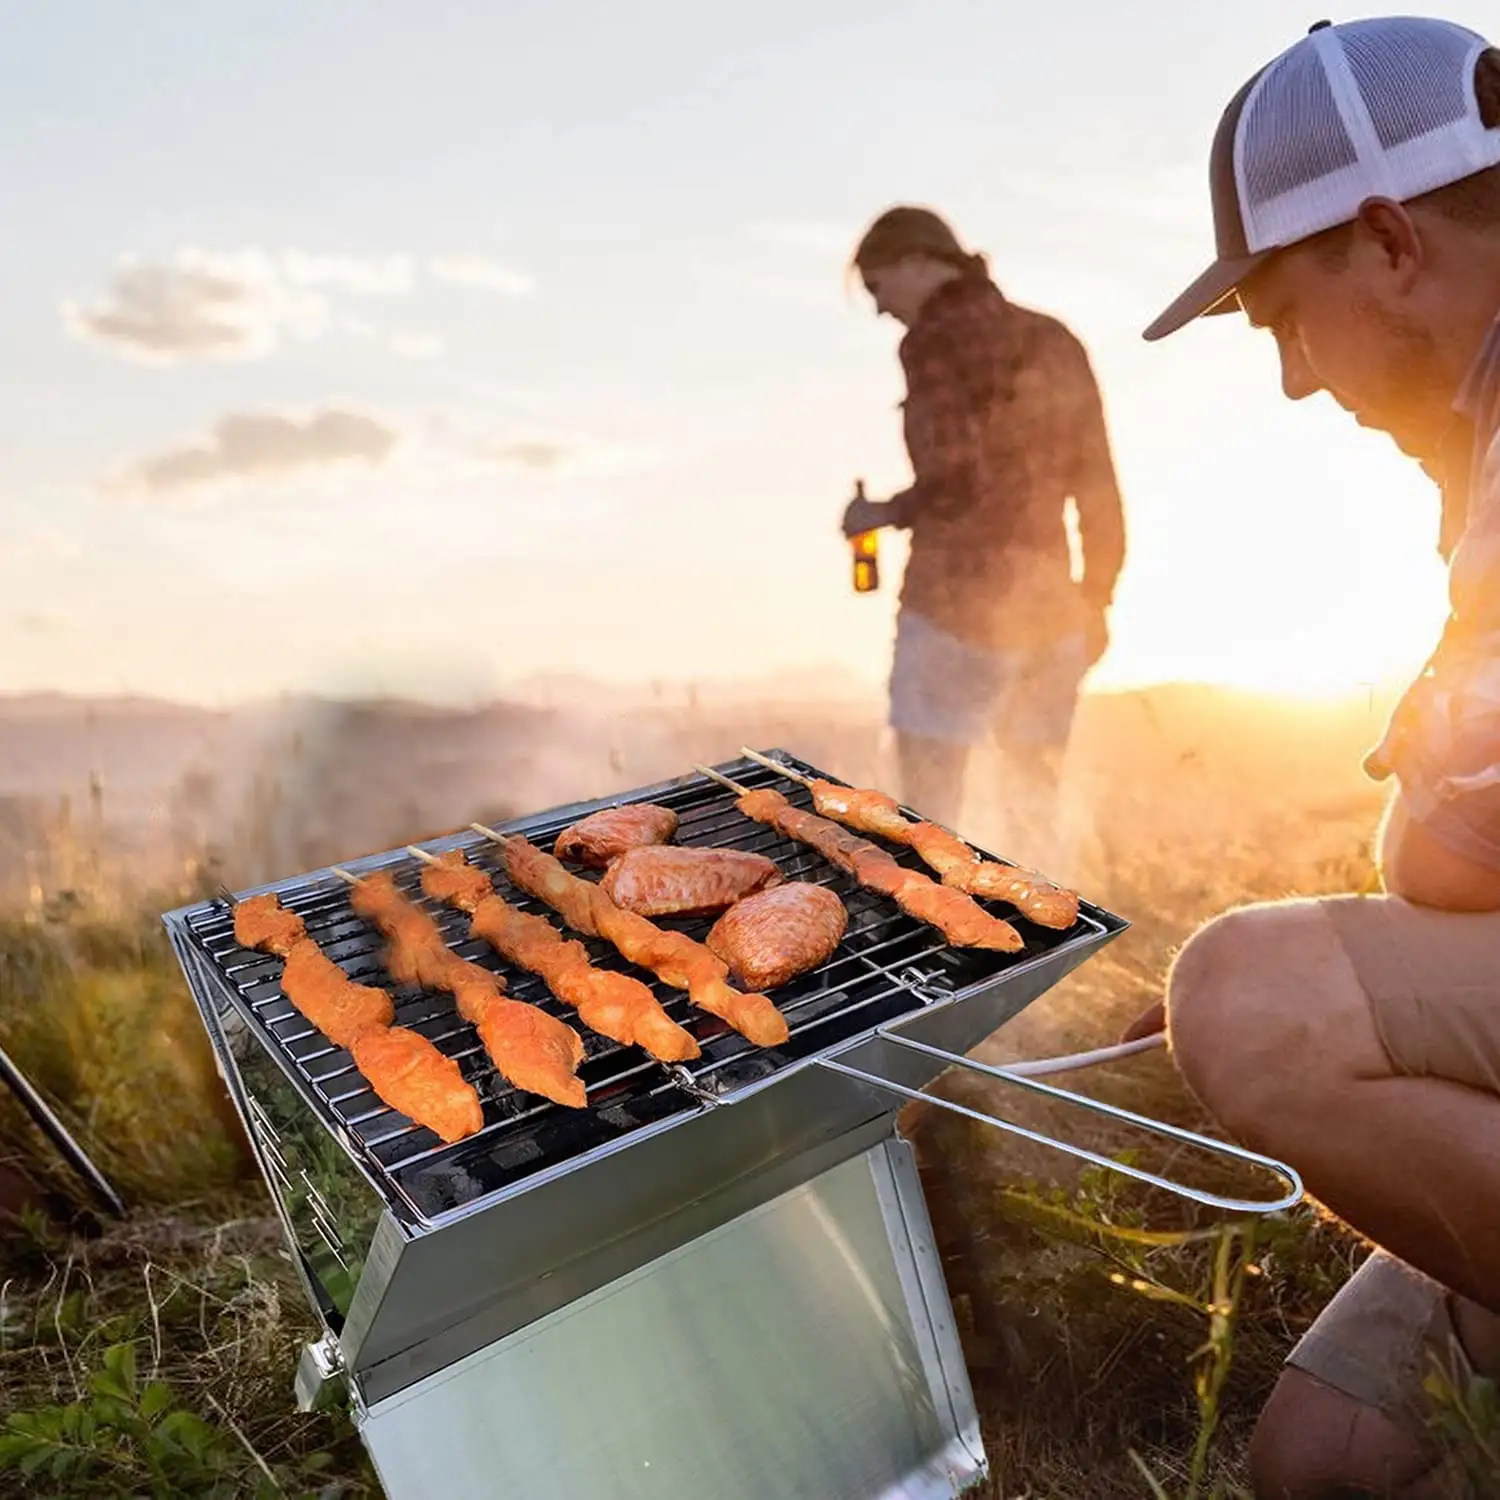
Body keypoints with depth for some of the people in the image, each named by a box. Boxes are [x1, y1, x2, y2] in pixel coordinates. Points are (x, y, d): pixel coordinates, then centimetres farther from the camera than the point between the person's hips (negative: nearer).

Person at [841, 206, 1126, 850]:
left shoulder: (935, 341, -7)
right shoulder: (1053, 341, 13)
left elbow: (955, 479, -20)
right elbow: (1099, 490, 12)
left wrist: (884, 514, -2)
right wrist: (1095, 601, 18)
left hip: (957, 605, -7)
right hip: (1051, 607, 7)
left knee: (927, 816, 1)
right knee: (1041, 802, 15)